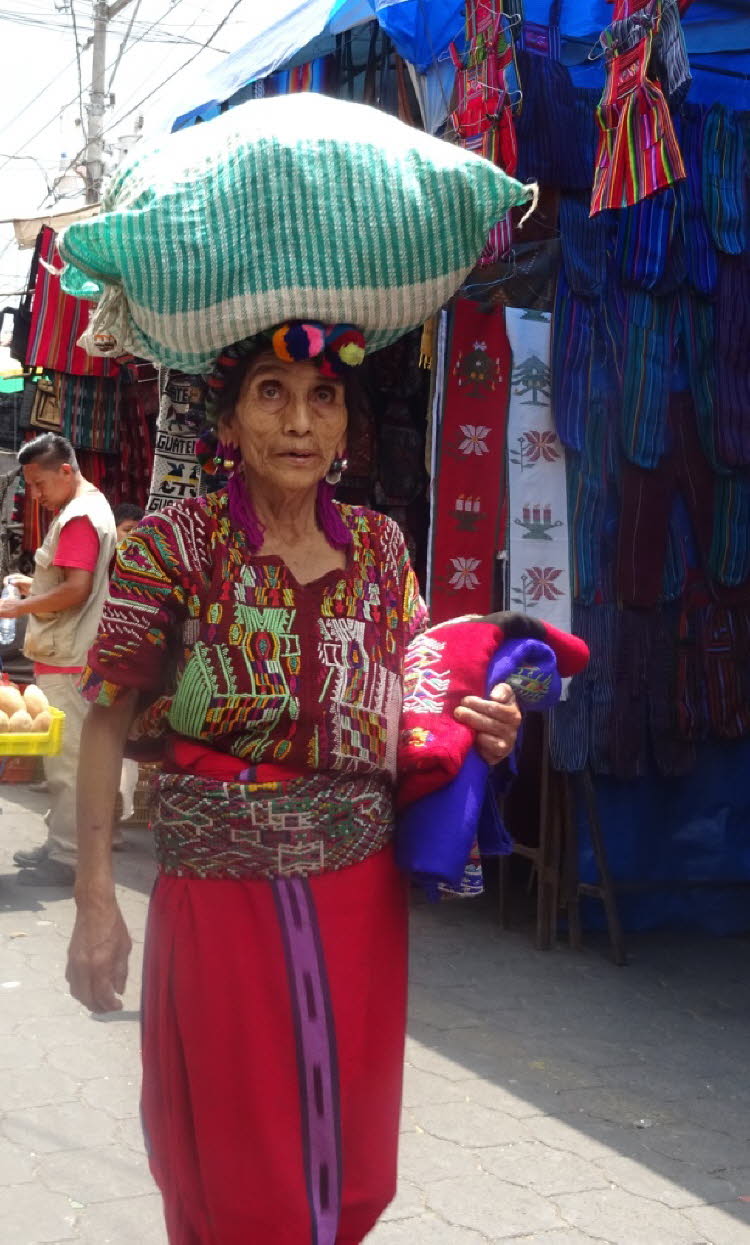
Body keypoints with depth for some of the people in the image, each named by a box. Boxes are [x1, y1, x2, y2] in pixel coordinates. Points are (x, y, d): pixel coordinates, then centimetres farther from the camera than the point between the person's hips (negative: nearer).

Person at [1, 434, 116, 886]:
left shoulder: (79, 517, -15)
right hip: (67, 657, 11)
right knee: (63, 758, 15)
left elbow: (76, 591, -23)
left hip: (68, 661, -11)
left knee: (67, 760, -6)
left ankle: (68, 859, -2)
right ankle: (60, 844, 23)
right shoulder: (92, 507, 18)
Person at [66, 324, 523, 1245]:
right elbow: (108, 720, -9)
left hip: (361, 889, 4)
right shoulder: (177, 542, -7)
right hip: (221, 885, -3)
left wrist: (477, 728, -7)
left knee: (351, 1166, 15)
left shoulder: (379, 544, 5)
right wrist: (95, 900, -14)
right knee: (238, 1166, 9)